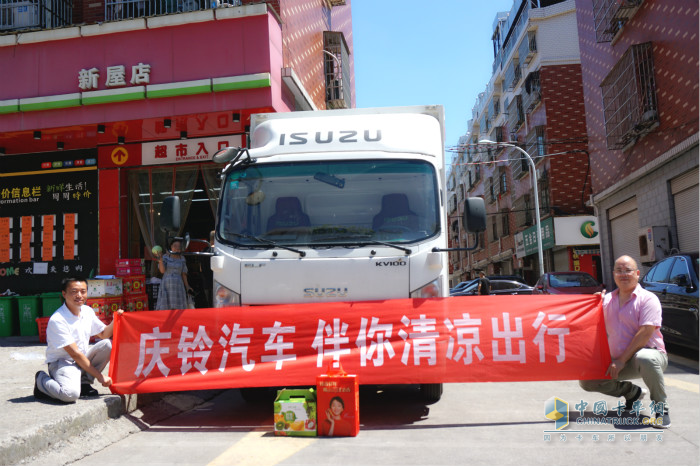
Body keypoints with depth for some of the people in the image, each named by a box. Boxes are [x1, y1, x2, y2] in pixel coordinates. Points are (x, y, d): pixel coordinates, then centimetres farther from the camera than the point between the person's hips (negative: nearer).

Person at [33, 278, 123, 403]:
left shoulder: (88, 311, 1)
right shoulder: (57, 320, -21)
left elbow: (104, 334, 11)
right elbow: (75, 354, -21)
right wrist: (99, 376, -19)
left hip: (84, 359, 7)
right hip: (62, 362, -7)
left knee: (109, 344, -17)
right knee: (71, 394, -33)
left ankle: (84, 382, -2)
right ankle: (42, 380, 1)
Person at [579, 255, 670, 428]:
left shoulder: (648, 299, -9)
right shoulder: (607, 299, 9)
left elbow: (645, 334, -18)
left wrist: (622, 360, -21)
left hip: (650, 352, -6)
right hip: (618, 362, 6)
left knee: (645, 358, -41)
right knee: (586, 381, -6)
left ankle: (661, 407, -16)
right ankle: (632, 392, 17)